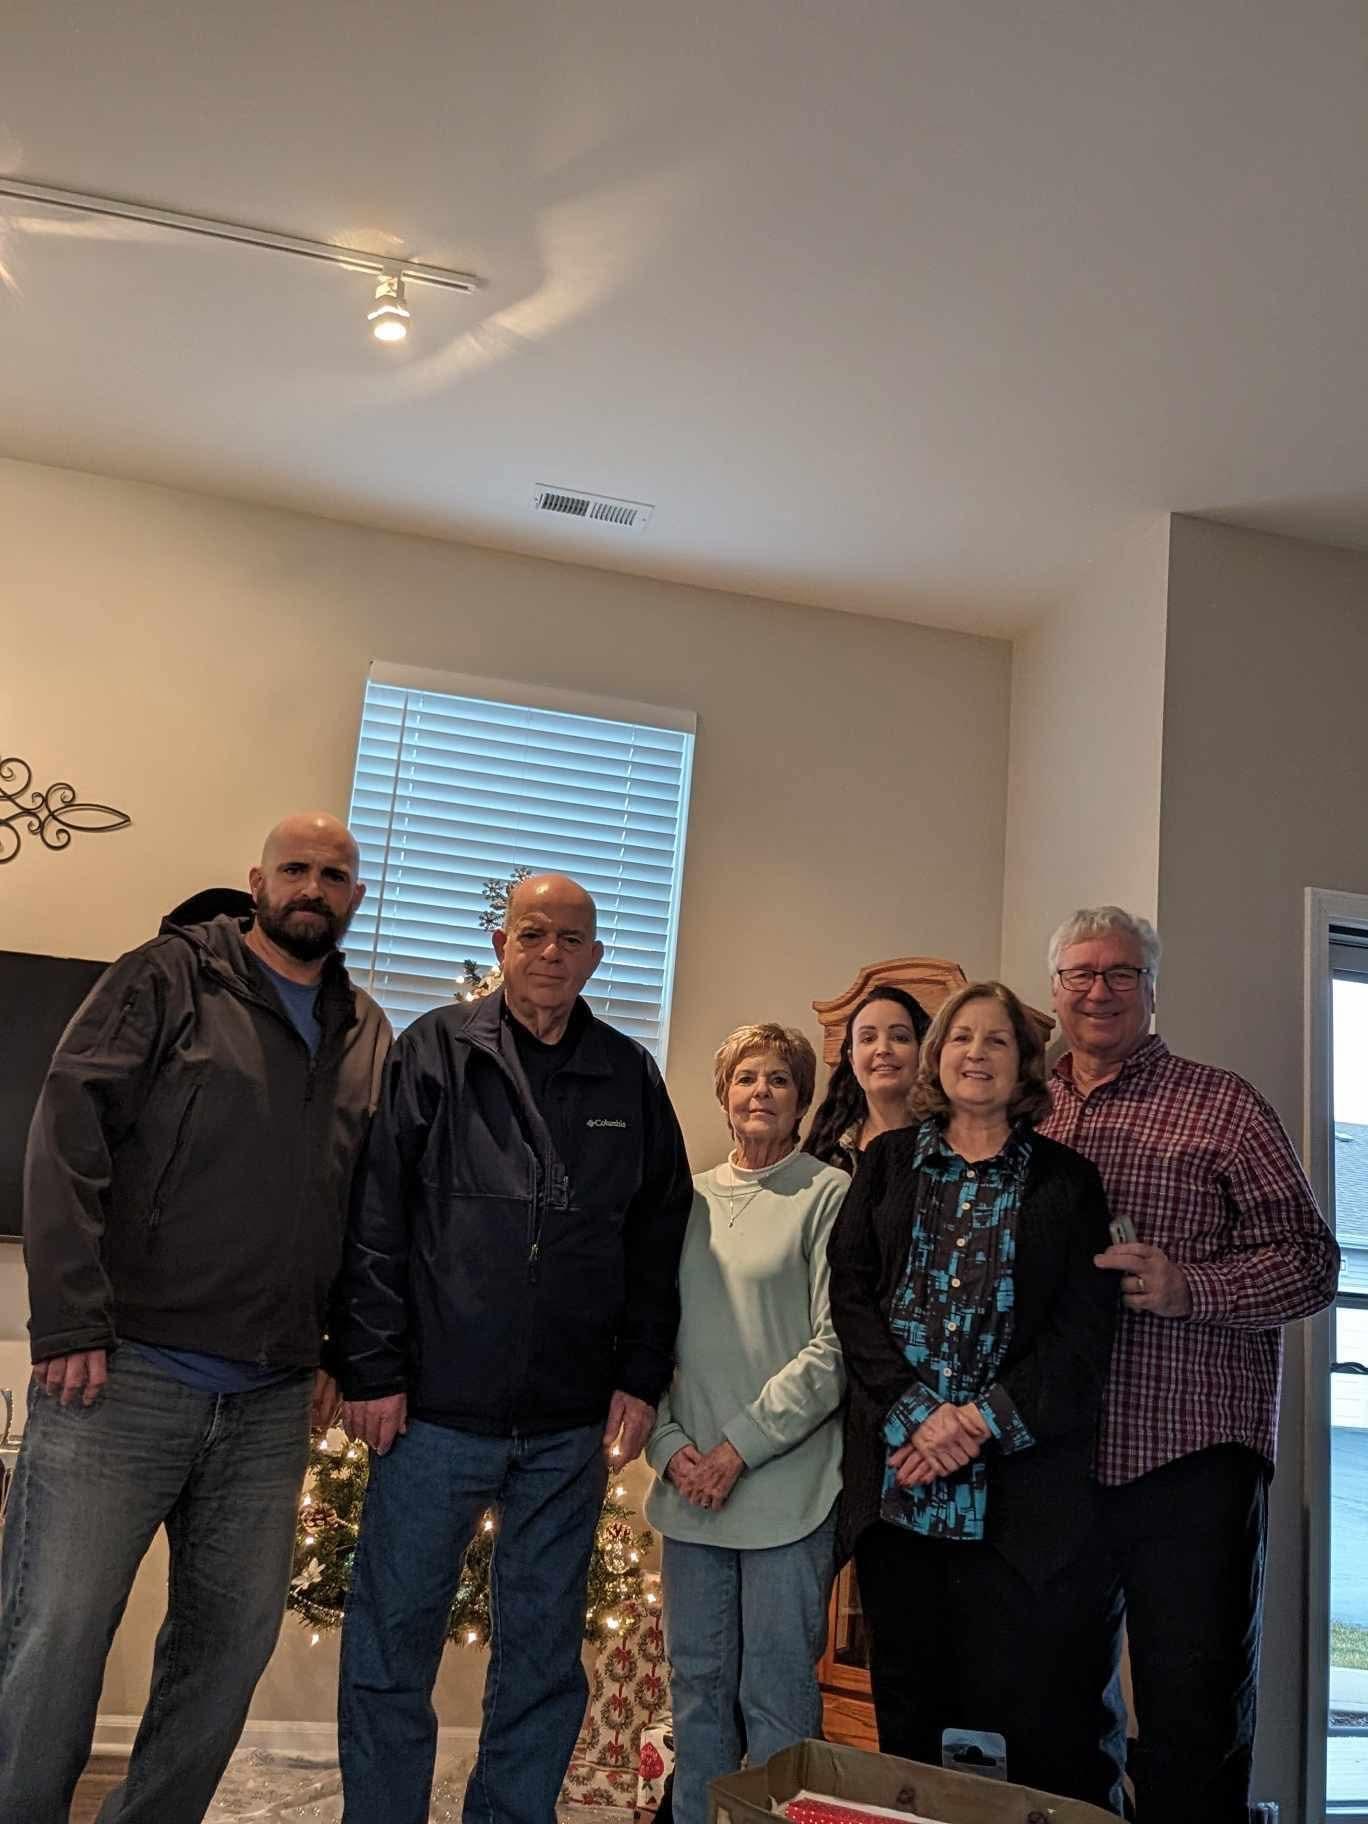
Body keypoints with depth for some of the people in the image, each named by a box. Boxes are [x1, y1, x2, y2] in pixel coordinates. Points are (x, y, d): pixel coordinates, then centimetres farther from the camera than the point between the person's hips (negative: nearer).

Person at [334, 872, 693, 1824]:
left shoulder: (631, 1078, 6)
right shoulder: (436, 1051, -1)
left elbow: (660, 1239, 8)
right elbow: (374, 1220, -4)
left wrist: (641, 1379, 4)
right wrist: (373, 1369, -8)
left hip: (572, 1425, 2)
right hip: (435, 1407, -2)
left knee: (544, 1653, 14)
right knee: (392, 1646, 9)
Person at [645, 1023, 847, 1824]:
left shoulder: (828, 1193, -5)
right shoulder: (689, 1200, 8)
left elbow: (834, 1347, -10)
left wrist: (741, 1447, -11)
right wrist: (671, 1445, -3)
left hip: (787, 1487, -4)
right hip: (690, 1488, 5)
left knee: (776, 1696, 4)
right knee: (698, 1685, 14)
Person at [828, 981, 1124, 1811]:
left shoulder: (1067, 1180, 5)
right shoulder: (887, 1163, 10)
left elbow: (1085, 1329, -3)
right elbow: (852, 1295, 1)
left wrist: (985, 1420, -13)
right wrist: (917, 1415, -11)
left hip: (1021, 1479, -2)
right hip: (895, 1471, 2)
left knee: (1033, 1705, 0)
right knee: (909, 1709, 11)